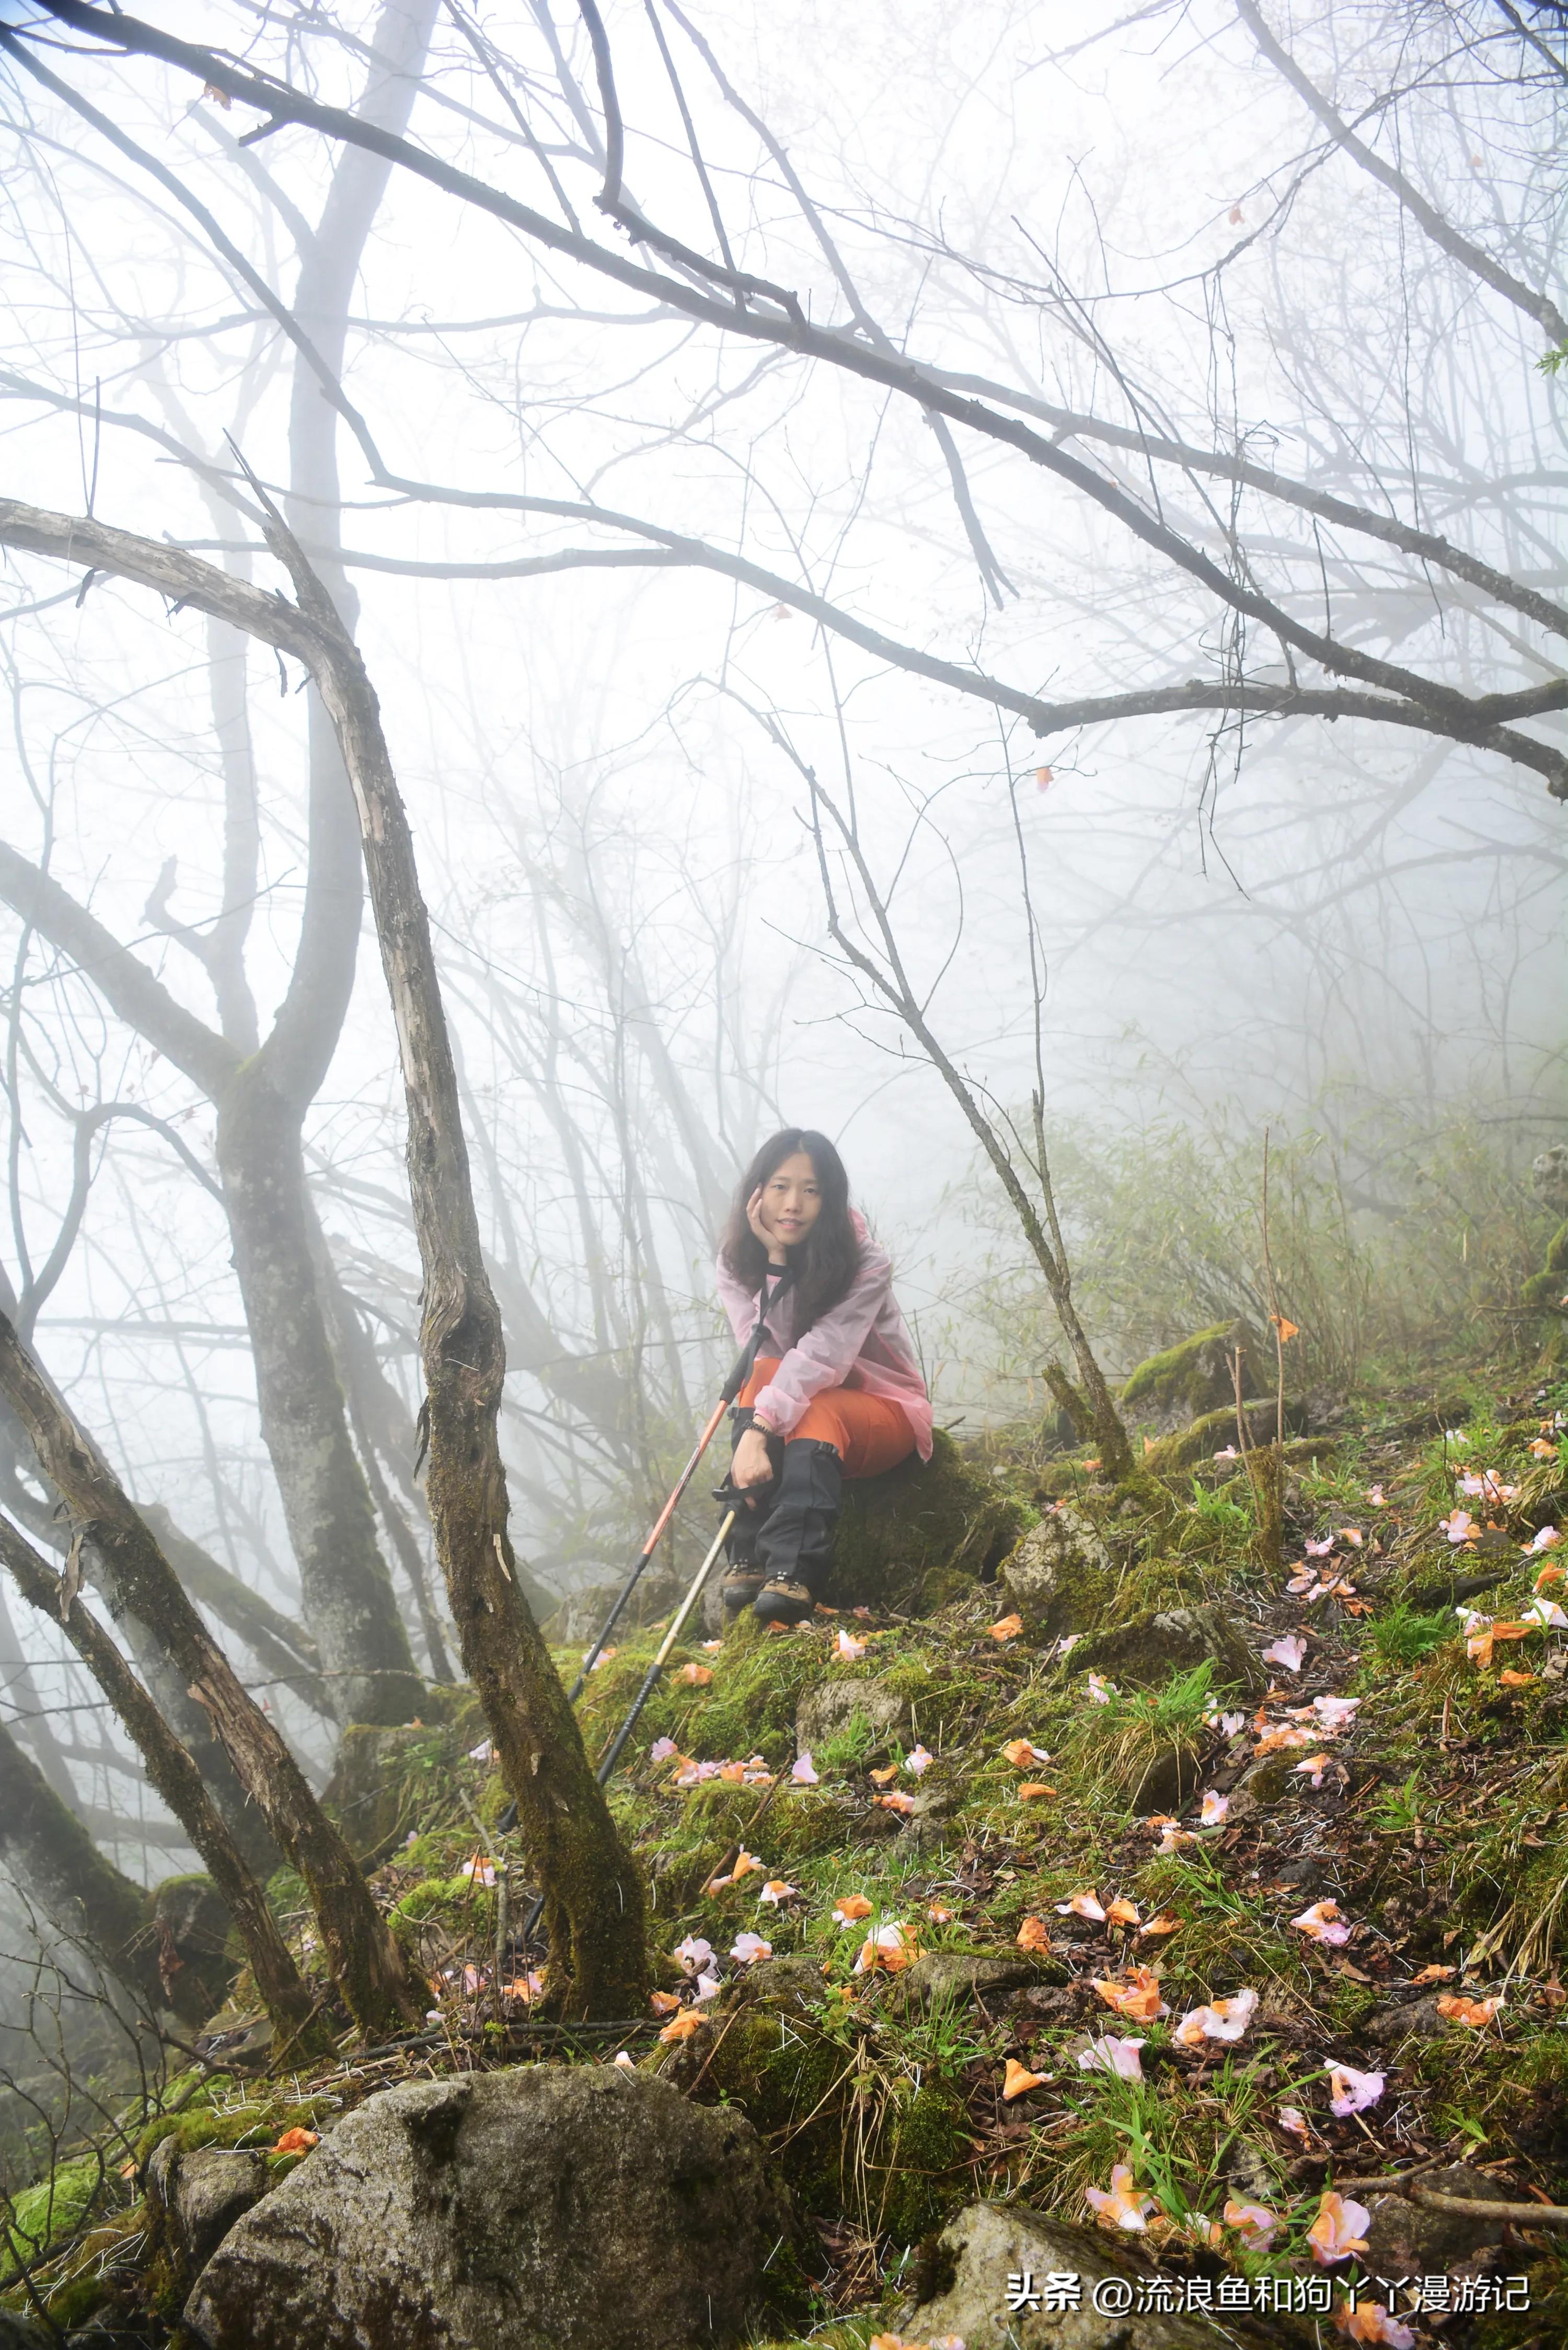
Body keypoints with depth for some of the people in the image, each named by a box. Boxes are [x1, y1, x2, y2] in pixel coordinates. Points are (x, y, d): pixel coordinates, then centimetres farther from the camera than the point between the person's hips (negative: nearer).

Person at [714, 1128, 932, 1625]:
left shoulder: (866, 1263, -20)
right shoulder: (737, 1264, -7)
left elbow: (822, 1356, -34)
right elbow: (766, 1356, -20)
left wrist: (759, 1430, -46)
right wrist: (776, 1263, -27)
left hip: (883, 1413, -3)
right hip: (794, 1412, 3)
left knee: (814, 1413, -35)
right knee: (764, 1376, -30)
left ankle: (792, 1577, -51)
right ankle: (748, 1560, -36)